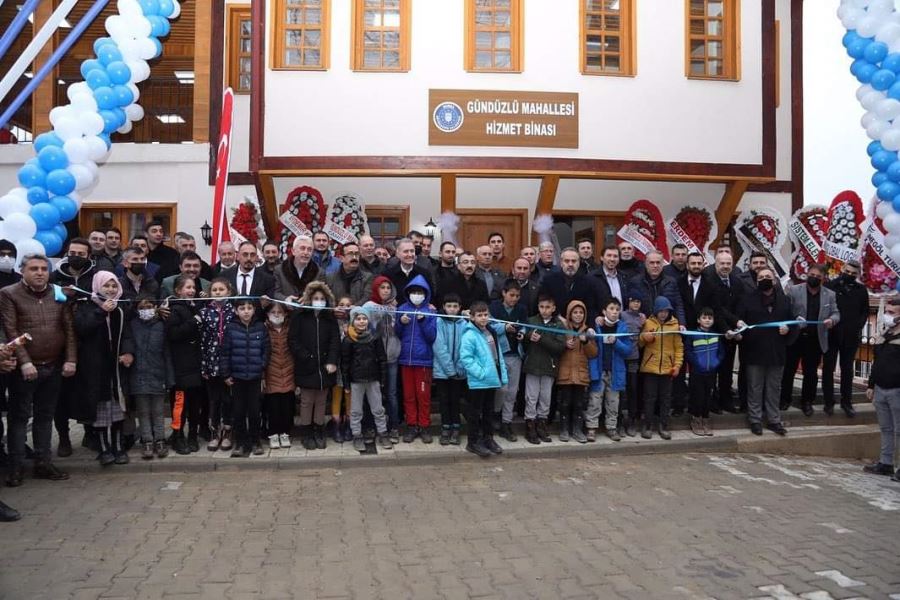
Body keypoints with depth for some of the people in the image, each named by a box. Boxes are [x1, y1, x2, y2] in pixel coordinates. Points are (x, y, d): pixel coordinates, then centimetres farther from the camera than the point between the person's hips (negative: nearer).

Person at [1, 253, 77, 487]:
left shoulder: (59, 294, 8)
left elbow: (69, 329, 5)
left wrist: (71, 360, -3)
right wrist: (24, 362, -17)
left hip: (54, 367, 4)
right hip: (24, 368, -3)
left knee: (45, 415, 11)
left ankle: (43, 463, 18)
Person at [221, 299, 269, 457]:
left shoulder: (261, 328, -1)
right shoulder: (230, 328, -3)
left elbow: (265, 351, 2)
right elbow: (224, 352, -1)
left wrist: (262, 369, -4)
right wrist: (226, 374, -3)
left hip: (255, 377, 0)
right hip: (236, 376, 0)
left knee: (254, 410, 6)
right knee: (238, 411, 6)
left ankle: (255, 441, 20)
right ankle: (240, 442, 16)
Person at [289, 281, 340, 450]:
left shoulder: (330, 318, 5)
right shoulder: (300, 316, -2)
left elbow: (335, 341, -1)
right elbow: (293, 340, -6)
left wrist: (332, 361, -12)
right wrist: (306, 357, -13)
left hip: (325, 367, 2)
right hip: (306, 367, -2)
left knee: (321, 402, 10)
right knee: (307, 401, 6)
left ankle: (319, 433, 22)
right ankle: (306, 434, 18)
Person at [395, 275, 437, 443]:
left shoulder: (430, 311, -3)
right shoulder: (402, 309, 4)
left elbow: (432, 336, -8)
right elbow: (396, 334, 6)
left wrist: (423, 321, -19)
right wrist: (401, 322, -12)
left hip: (423, 358, -2)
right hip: (406, 358, 2)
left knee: (423, 394, 3)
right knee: (408, 394, 9)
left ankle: (424, 426, 15)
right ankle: (412, 426, 18)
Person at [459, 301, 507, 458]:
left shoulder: (491, 333, 10)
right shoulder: (470, 335, -14)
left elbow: (498, 356, 15)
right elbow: (465, 358, -21)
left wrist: (503, 375, 11)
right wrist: (480, 373, -21)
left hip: (492, 380, 7)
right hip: (477, 382, -7)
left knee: (488, 411, 18)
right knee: (475, 412, 3)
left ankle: (488, 438, 30)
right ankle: (473, 442, 14)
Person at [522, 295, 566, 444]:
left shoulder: (559, 325, -1)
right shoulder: (531, 321, 1)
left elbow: (561, 346, -11)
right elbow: (521, 338, 2)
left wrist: (541, 339, -20)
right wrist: (529, 336, -19)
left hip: (549, 367, 0)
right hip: (532, 365, 0)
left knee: (546, 398, 9)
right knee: (531, 397, 4)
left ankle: (541, 425, 22)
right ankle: (530, 427, 12)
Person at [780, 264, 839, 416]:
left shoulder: (830, 295, 6)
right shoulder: (793, 290, -2)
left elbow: (836, 313, 6)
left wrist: (832, 320, -16)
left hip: (816, 340, 2)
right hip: (794, 338, -2)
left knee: (811, 373, 10)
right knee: (788, 370, 6)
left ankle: (807, 402, 24)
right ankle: (785, 399, 21)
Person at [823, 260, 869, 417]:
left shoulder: (861, 290, 4)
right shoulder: (830, 285, -5)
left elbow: (865, 311, 8)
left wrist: (859, 326, -2)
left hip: (851, 336, 3)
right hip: (831, 333, -2)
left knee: (847, 369, 11)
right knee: (828, 368, 5)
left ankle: (847, 402, 20)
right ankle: (829, 402, 13)